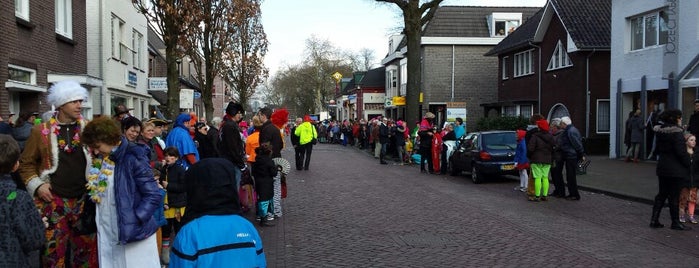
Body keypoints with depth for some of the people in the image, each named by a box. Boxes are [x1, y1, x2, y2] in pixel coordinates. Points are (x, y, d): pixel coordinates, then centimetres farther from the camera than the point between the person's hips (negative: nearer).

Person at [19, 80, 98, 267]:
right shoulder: (41, 131, 0)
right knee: (53, 250, 4)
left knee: (87, 248, 8)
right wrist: (36, 185, -5)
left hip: (84, 200, 2)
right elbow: (27, 163, 8)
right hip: (53, 201, -1)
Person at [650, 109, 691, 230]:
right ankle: (675, 222, 12)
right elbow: (681, 152, -18)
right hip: (675, 169, -7)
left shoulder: (659, 131, 6)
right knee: (674, 196, 2)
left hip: (662, 167, 7)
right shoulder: (677, 132, -17)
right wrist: (688, 162, -4)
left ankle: (654, 220, 13)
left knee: (661, 194, 13)